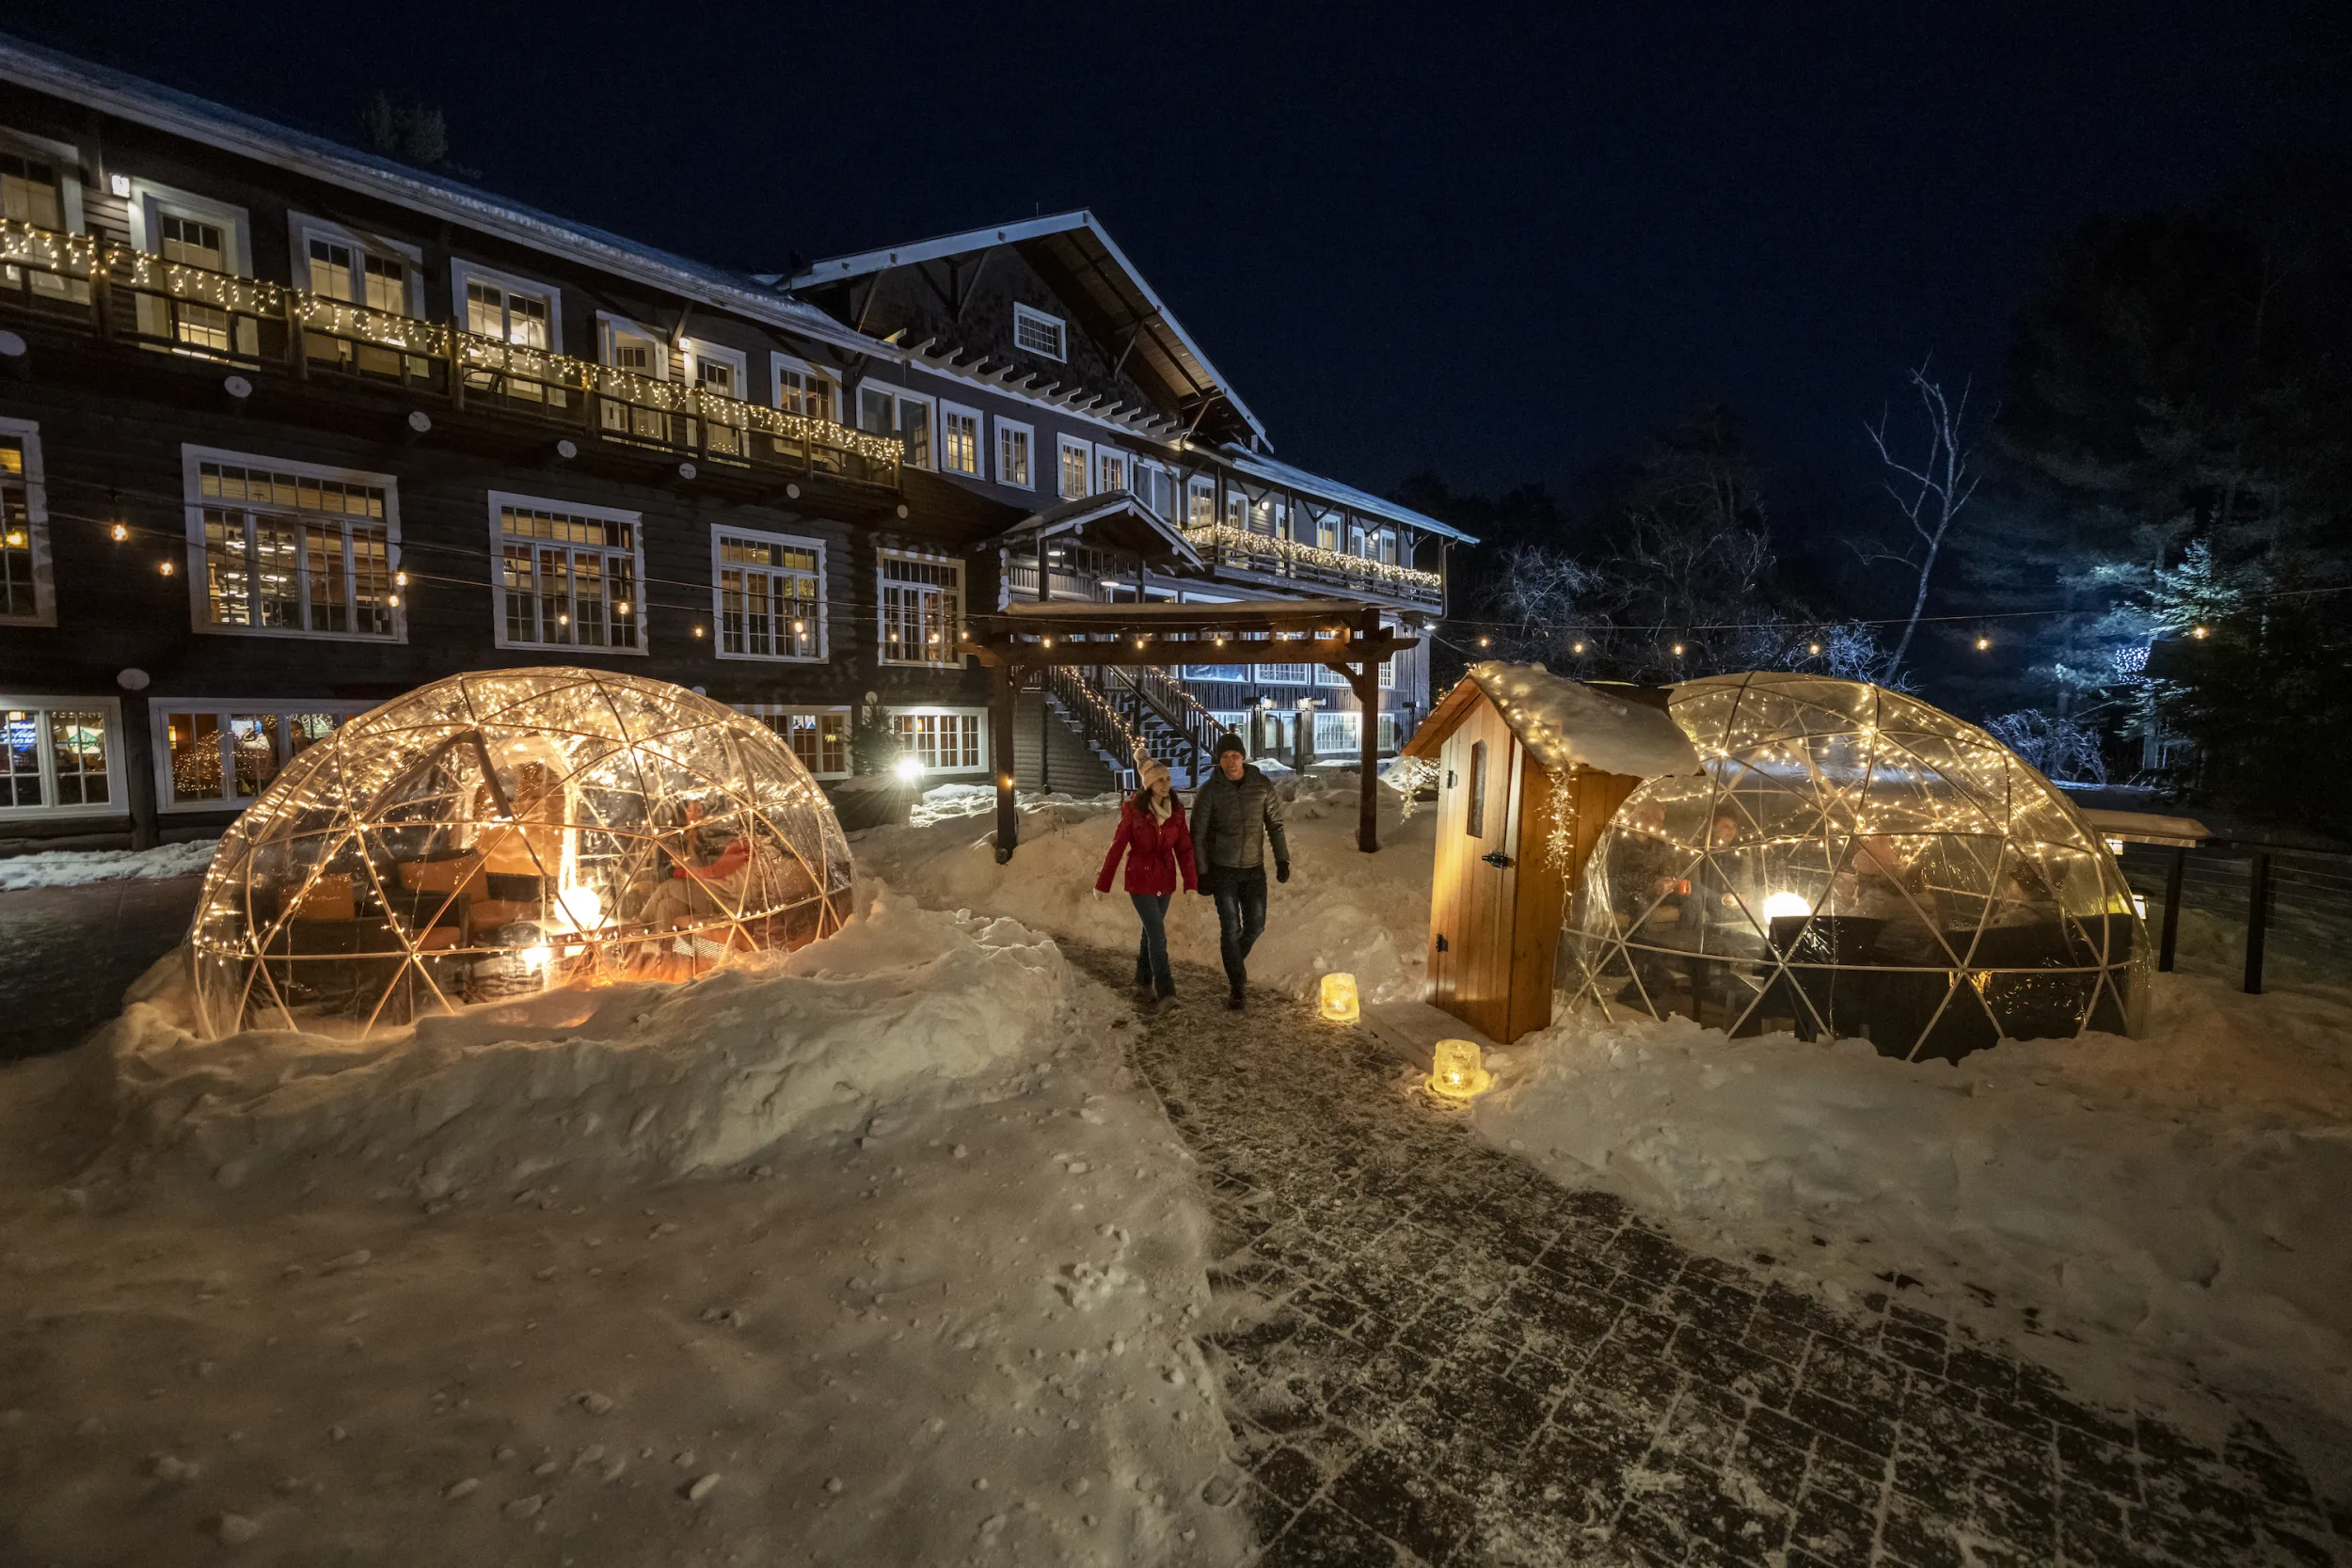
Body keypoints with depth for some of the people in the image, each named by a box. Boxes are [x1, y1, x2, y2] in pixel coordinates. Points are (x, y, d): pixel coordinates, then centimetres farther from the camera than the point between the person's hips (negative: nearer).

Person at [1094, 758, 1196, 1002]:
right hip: (1140, 880, -4)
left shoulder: (1176, 809, -3)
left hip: (1165, 880, 4)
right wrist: (1102, 883, -6)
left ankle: (1143, 978, 34)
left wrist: (1190, 881, -10)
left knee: (1151, 930, 17)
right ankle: (1163, 988, -1)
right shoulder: (1133, 809, -14)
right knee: (1158, 934, -9)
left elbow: (1184, 848, -2)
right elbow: (1117, 847, -9)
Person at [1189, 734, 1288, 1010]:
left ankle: (1237, 960, 40)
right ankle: (1236, 987, 13)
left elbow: (1275, 824, 4)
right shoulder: (1209, 791, -11)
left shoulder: (1263, 785, -5)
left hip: (1254, 868, 3)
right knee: (1230, 929, -1)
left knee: (1255, 926, 9)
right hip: (1222, 869, -2)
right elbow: (1198, 835, -6)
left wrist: (1282, 860, -2)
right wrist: (1201, 874, -9)